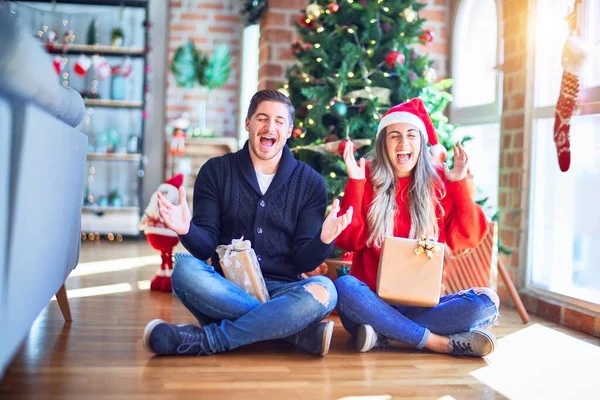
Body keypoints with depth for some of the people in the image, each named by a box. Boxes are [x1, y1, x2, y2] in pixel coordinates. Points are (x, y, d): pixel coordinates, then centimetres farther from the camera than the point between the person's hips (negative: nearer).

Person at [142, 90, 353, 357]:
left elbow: (304, 261, 0)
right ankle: (305, 333, -29)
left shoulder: (310, 182, 6)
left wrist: (323, 241, -22)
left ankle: (203, 339, -25)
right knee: (186, 269, -31)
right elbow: (205, 247, 0)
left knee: (323, 290, -31)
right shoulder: (216, 172, 7)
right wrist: (187, 230, -23)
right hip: (225, 290, 0)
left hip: (281, 291, 0)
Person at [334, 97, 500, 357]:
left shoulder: (440, 181, 5)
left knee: (487, 302, -22)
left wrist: (460, 183, -7)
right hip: (374, 299, -2)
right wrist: (354, 183, -13)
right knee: (343, 287, -34)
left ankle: (382, 332, -25)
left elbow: (468, 237, -3)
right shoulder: (367, 179, 1)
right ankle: (440, 342, -29)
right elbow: (348, 241, -8)